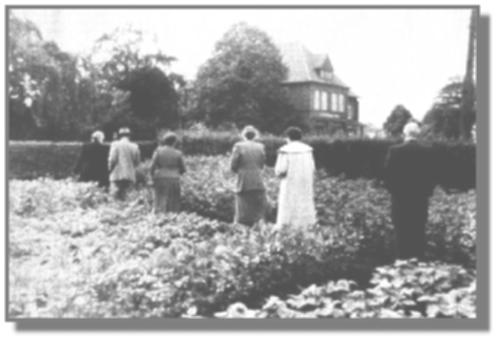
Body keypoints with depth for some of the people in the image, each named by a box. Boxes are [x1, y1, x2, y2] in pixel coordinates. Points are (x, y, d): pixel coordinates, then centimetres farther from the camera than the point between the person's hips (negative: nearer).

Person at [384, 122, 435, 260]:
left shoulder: (394, 150, -7)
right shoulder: (425, 151, -3)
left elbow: (388, 172, -6)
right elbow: (429, 174, -1)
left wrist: (392, 189, 5)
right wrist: (428, 191, 9)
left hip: (400, 196, -1)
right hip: (420, 196, 1)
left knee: (401, 229, 4)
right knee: (419, 229, 8)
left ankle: (402, 257, 5)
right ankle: (418, 258, 9)